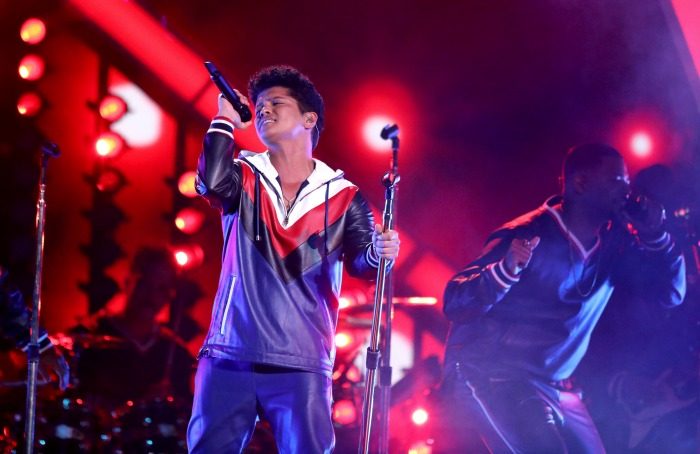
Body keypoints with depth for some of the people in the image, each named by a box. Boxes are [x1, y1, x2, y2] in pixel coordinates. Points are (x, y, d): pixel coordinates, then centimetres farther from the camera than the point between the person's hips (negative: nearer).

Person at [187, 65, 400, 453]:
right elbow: (211, 182, -13)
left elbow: (361, 261, -4)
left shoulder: (342, 197, 8)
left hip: (300, 364, -1)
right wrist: (226, 119, -4)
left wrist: (379, 252, -27)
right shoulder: (244, 178, 9)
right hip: (229, 357, 1)